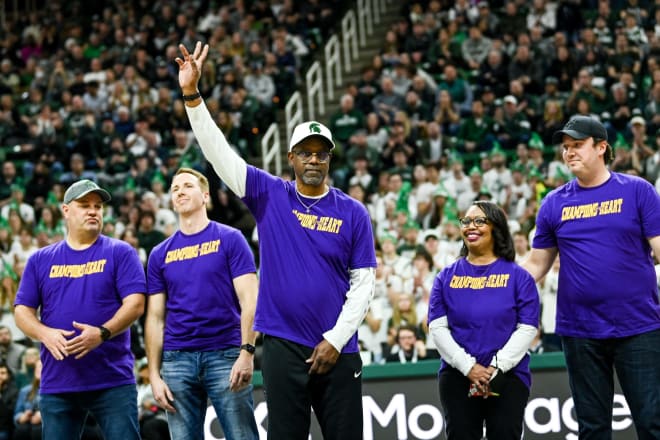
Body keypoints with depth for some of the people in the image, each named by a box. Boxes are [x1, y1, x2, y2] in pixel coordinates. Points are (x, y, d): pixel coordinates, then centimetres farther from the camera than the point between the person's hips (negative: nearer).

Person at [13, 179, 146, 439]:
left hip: (113, 381, -3)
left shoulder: (120, 253, 4)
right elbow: (22, 310, 10)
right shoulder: (41, 260, 13)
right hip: (57, 385, 3)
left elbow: (135, 303, -5)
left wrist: (103, 333, -21)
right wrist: (45, 333, -12)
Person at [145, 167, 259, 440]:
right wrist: (154, 375, 3)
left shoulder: (229, 239, 3)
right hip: (177, 359, 3)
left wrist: (247, 352, -15)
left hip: (225, 355, -3)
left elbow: (249, 300, -4)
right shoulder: (160, 254, 12)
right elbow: (155, 318, 12)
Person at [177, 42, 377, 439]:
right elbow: (218, 151, -1)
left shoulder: (353, 212, 4)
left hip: (337, 349, 0)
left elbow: (364, 283, 3)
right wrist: (192, 94, -10)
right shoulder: (270, 196, 5)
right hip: (284, 347, 0)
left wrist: (336, 339, -6)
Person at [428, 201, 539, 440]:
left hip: (508, 376, -2)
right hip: (457, 376, 2)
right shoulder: (447, 277, 9)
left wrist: (497, 367, -15)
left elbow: (527, 328, -3)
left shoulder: (518, 276, 3)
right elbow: (438, 327, 1)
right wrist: (468, 367, -12)